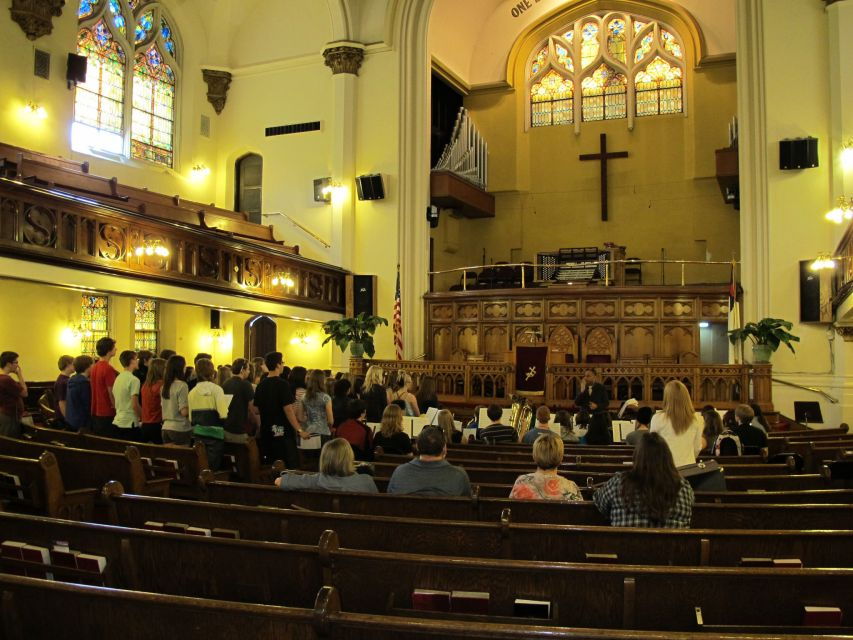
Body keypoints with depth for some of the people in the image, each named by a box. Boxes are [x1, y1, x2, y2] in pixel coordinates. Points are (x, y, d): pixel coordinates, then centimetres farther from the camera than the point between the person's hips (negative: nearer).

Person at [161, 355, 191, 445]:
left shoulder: (164, 386, 8)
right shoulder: (182, 385, -13)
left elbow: (162, 407, 16)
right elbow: (184, 411, -18)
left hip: (165, 428, 7)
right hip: (180, 429, -7)